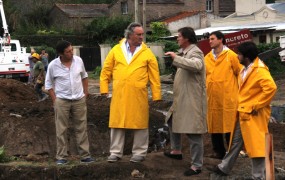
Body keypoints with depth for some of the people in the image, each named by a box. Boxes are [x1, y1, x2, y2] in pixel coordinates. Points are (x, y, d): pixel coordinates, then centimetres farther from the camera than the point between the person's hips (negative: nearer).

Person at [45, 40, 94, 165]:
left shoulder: (78, 61, -1)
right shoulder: (53, 65, -8)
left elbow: (84, 76, 15)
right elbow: (49, 84, 1)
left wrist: (85, 92, 10)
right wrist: (55, 100, -6)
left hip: (79, 100, 3)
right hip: (62, 101, -2)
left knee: (82, 128, 6)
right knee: (61, 130, 1)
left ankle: (85, 155, 12)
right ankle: (61, 157, 7)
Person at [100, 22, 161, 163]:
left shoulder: (147, 53, 3)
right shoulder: (116, 50, 6)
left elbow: (154, 76, 1)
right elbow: (106, 71, 9)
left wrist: (156, 95, -3)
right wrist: (104, 88, 2)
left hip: (138, 96, -1)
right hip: (119, 95, 1)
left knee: (140, 125, 5)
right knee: (117, 124, 6)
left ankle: (139, 153, 16)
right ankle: (115, 152, 15)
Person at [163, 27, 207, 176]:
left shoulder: (195, 52, -15)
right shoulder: (185, 52, 14)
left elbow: (196, 65, -37)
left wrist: (176, 58, -32)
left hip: (192, 100, -11)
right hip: (181, 98, 11)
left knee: (193, 132, -7)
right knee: (172, 120, 25)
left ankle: (197, 165, -1)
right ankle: (176, 151, 39)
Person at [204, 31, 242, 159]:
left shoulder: (231, 56, -3)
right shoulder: (207, 58, 9)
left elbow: (240, 74, 0)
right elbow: (203, 76, 15)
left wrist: (238, 92, 2)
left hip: (228, 98, -4)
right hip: (212, 98, 4)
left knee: (229, 125, 0)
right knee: (214, 125, 8)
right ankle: (219, 151, 18)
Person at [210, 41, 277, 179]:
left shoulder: (260, 70, -19)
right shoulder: (245, 69, 12)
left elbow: (271, 87, -31)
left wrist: (256, 106, -25)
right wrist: (240, 105, 13)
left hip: (254, 115, -9)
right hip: (243, 113, 9)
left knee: (256, 145, -2)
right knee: (236, 142, 19)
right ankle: (224, 168, 30)